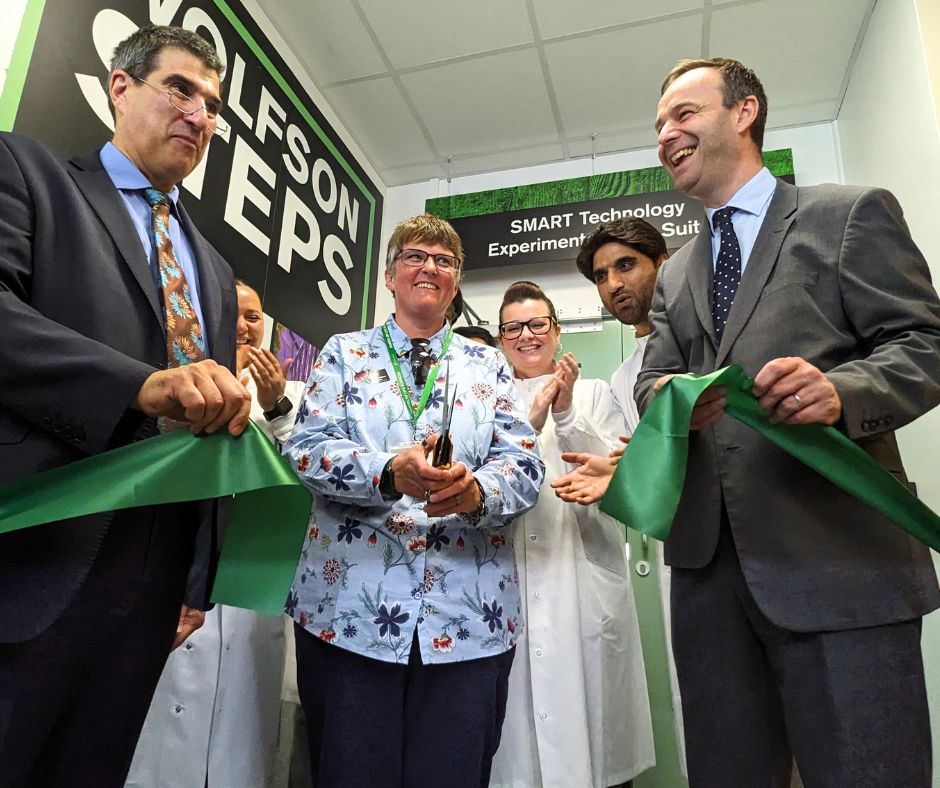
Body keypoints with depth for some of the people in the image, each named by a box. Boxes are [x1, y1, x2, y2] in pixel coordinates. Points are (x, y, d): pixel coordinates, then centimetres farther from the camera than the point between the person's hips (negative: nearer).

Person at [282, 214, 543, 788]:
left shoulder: (489, 366, 11)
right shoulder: (345, 353, 10)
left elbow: (526, 467, 2)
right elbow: (307, 449, -3)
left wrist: (475, 492, -21)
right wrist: (391, 472, -22)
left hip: (469, 612, 1)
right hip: (350, 603, 0)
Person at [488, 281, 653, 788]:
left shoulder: (594, 393, 10)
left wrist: (567, 414, -13)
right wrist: (528, 420, -15)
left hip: (585, 580, 0)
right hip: (513, 583, 1)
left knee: (587, 715, 4)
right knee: (521, 730, 5)